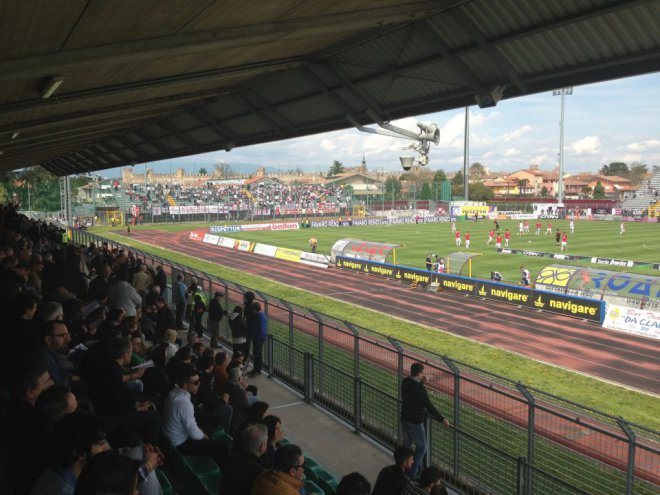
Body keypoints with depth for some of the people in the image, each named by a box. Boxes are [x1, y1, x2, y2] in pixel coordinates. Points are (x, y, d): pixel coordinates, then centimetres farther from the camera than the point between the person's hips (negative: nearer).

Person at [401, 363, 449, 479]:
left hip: (404, 419, 7)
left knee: (407, 444, 22)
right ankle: (413, 473, 12)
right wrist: (442, 419, -17)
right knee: (421, 447, 11)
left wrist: (421, 383, 5)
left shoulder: (405, 382, -3)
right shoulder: (420, 388, -25)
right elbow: (429, 406, -23)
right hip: (415, 422, -7)